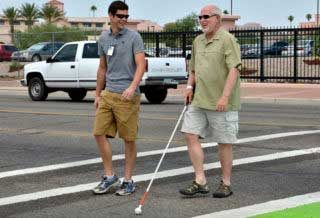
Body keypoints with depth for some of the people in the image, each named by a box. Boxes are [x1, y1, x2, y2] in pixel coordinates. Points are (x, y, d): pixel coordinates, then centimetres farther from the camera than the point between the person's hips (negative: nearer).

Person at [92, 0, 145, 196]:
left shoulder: (134, 37, -4)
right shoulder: (103, 38, 13)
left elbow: (141, 64, -13)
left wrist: (132, 87, -29)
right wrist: (98, 94, 20)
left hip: (127, 96, -5)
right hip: (108, 94, 6)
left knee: (129, 139, 1)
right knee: (100, 133, 1)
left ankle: (128, 181, 11)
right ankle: (110, 177, 12)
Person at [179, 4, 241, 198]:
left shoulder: (227, 40, -10)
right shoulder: (198, 41, 14)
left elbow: (234, 69, -19)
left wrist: (225, 97, -26)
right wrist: (190, 86, 8)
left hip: (222, 103, -7)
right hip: (199, 100, 7)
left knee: (224, 142, 3)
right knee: (191, 135, -2)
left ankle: (226, 184, 16)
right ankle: (200, 182, 3)